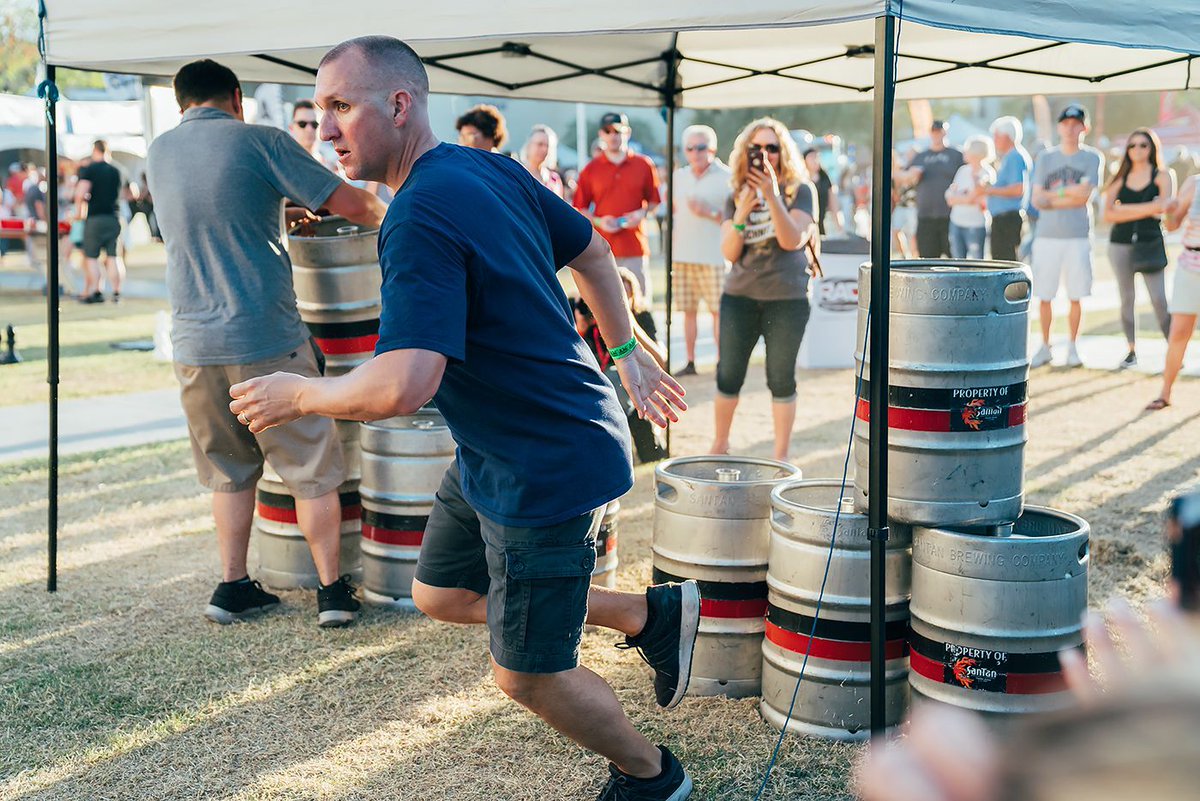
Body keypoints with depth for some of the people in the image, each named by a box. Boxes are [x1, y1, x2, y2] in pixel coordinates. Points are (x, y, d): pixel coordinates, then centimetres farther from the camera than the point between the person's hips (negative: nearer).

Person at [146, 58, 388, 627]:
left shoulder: (158, 153, 10)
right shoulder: (260, 141, -6)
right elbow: (351, 204, -7)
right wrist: (387, 215, 14)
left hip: (195, 345, 5)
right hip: (266, 339, -4)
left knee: (228, 471, 18)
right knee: (311, 469, 7)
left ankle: (232, 586, 19)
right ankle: (332, 590, 12)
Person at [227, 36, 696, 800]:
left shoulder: (421, 218, -28)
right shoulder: (493, 170, 2)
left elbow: (401, 387, -37)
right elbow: (592, 251, 15)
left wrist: (298, 394, -18)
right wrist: (627, 351, 23)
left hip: (545, 471, -9)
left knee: (528, 675, 6)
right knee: (442, 595, 22)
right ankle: (651, 614, 30)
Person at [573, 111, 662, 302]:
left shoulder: (643, 165, 8)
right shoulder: (591, 169, 7)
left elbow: (654, 201, 14)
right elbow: (579, 208, 10)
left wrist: (643, 213, -6)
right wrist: (598, 222, -8)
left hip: (635, 249, 0)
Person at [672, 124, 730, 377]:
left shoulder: (725, 177, -2)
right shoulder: (679, 176, 14)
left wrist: (710, 213, -18)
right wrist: (672, 249, 17)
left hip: (713, 257, -5)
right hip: (682, 256, 5)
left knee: (717, 309, -6)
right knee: (688, 310, 5)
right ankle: (690, 362, 10)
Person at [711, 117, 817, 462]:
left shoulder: (800, 191, -1)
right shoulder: (736, 195, 7)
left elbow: (792, 240, -14)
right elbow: (729, 253, 1)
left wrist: (772, 197, -24)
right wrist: (741, 213, -15)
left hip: (787, 299, -3)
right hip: (740, 295, 3)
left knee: (781, 379, 3)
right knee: (728, 374, 7)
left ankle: (781, 456, 13)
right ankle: (719, 443, 25)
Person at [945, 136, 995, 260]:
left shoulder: (987, 174, -8)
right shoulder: (963, 170, 10)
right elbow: (949, 198, 7)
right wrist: (966, 199, -8)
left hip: (975, 226, -6)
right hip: (956, 223, 6)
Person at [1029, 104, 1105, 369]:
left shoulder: (1093, 158, 4)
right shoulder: (1045, 157, 9)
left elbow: (1085, 196, -10)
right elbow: (1037, 199, 2)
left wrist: (1051, 196, -7)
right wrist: (1068, 192, -9)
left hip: (1078, 237, -1)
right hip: (1047, 236, 1)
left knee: (1076, 297, 1)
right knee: (1044, 296, 2)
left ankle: (1072, 348, 13)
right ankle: (1045, 347, 14)